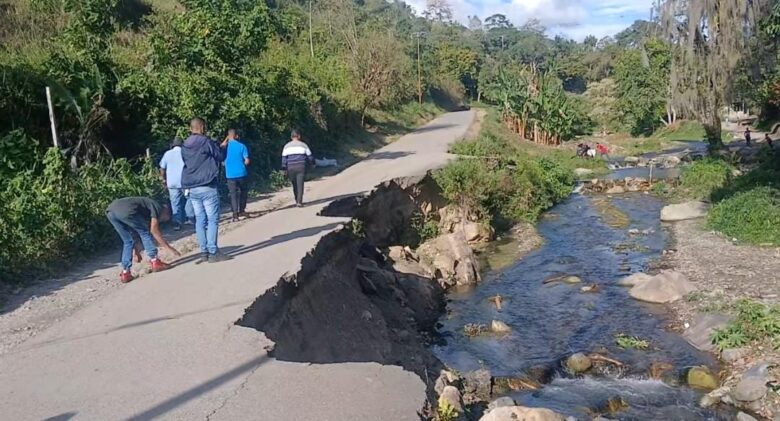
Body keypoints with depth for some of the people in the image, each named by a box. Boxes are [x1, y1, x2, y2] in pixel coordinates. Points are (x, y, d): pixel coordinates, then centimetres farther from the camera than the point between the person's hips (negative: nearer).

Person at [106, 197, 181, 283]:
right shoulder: (157, 207, 13)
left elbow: (135, 231, 41)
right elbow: (154, 230, 2)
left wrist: (136, 251, 47)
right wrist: (169, 248, 4)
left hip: (110, 211, 8)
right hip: (126, 211, -8)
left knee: (128, 241, 20)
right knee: (145, 233, 12)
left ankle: (125, 273, 16)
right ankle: (155, 262, 13)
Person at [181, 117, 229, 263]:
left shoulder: (184, 146, 10)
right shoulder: (206, 142, -9)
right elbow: (221, 157, -1)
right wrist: (218, 147, 17)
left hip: (192, 188, 7)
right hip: (207, 187, -6)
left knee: (200, 220, 8)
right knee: (212, 219, -4)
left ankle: (204, 252, 9)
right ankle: (213, 252, -6)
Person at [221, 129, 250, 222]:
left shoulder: (225, 146, -3)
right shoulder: (242, 146, -3)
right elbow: (247, 161, -7)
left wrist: (226, 139, 14)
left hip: (230, 175, 0)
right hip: (241, 173, 0)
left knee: (233, 194, 2)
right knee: (243, 192, 20)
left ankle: (235, 215, -7)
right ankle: (241, 210, 26)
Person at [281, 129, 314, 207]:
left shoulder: (287, 146, 6)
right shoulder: (303, 145, 4)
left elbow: (284, 158, 1)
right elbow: (309, 156, 10)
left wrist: (284, 169, 3)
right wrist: (312, 163, 28)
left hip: (291, 168, 2)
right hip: (301, 167, -2)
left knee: (294, 185, 14)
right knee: (300, 184, -4)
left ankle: (297, 201, 23)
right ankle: (299, 202, -12)